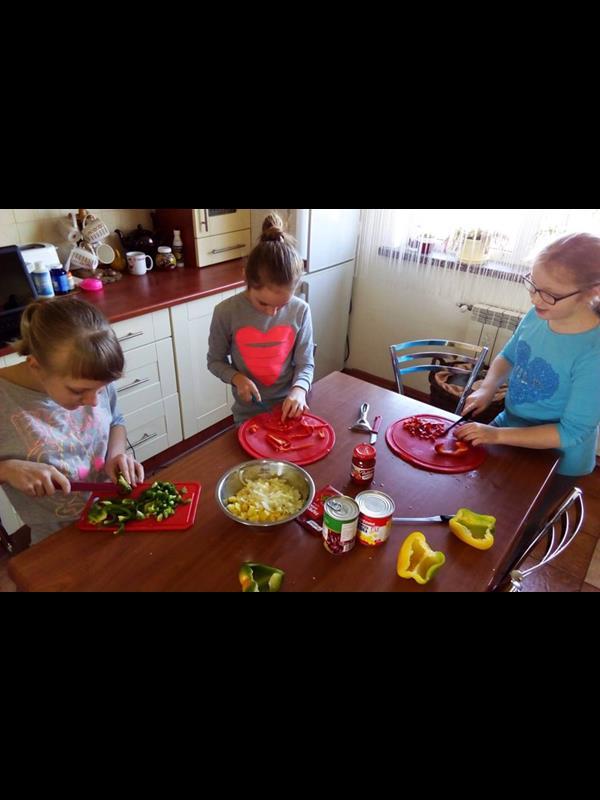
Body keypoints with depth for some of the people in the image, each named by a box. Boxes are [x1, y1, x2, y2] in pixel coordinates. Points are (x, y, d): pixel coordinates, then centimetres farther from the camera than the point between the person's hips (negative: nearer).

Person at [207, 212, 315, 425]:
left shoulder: (300, 311, -14)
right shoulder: (226, 312, -17)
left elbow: (305, 363, -6)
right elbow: (215, 360, -4)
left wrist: (299, 389, -25)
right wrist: (237, 378, -22)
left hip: (289, 408, 1)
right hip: (249, 413, -1)